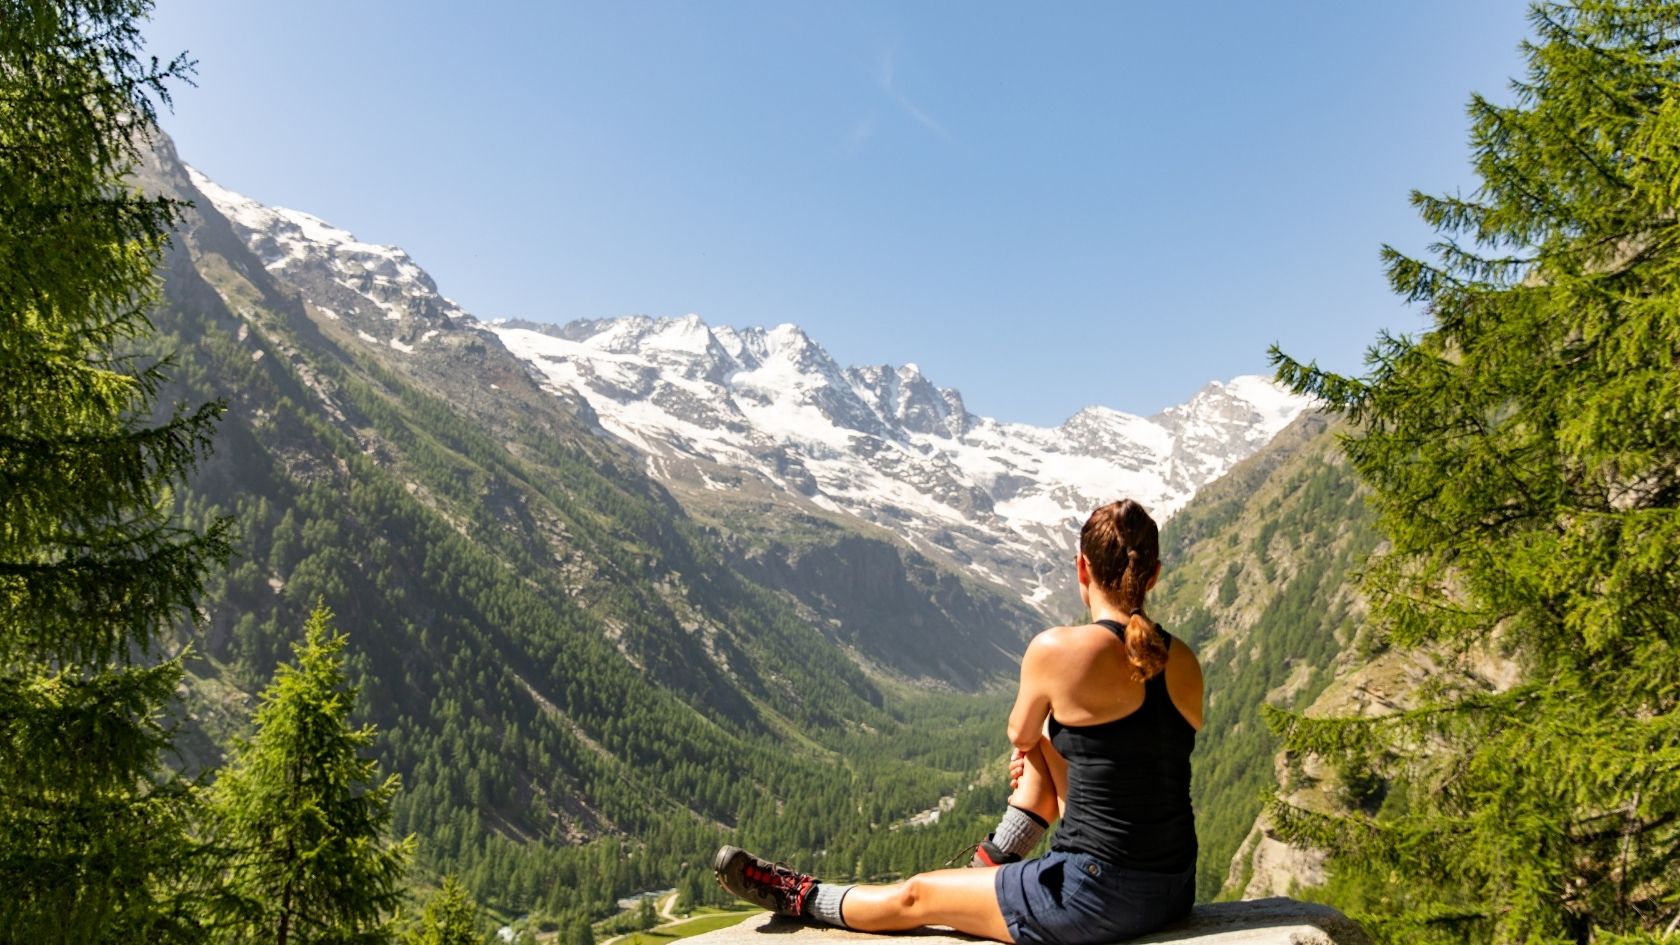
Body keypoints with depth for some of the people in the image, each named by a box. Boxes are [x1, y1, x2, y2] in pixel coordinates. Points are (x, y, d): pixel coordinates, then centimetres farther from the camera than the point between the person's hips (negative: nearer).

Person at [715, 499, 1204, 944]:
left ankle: (801, 896, 39)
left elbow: (1017, 733, 5)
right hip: (1174, 890, 6)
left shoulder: (1057, 650, -16)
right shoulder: (1184, 662, 0)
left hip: (1098, 897, -6)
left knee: (912, 898, 16)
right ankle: (993, 862, 38)